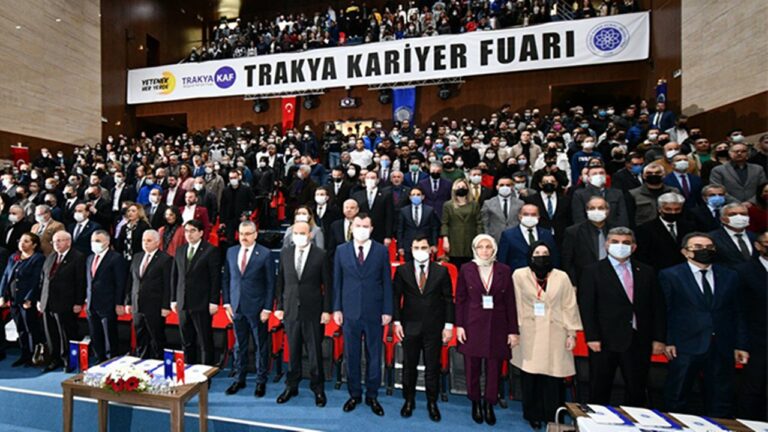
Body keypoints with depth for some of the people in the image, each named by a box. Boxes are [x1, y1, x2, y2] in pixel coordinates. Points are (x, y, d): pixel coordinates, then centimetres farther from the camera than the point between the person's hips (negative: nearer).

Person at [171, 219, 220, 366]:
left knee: (205, 341, 3)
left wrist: (214, 301, -12)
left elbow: (216, 278, -9)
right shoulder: (180, 250, 11)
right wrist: (173, 299, 10)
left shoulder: (211, 250, -6)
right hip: (183, 303, 5)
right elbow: (174, 276, 14)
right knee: (186, 341, 13)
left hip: (202, 304, -5)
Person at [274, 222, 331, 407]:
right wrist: (279, 306, 5)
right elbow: (280, 281, 7)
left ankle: (318, 388, 25)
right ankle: (291, 386, 32)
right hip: (291, 309, 3)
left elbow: (327, 285, -5)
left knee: (315, 351, 7)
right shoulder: (285, 253, 3)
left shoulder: (320, 255, -7)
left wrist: (327, 310, -7)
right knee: (293, 350, 14)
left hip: (313, 311, -3)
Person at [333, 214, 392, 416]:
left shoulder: (382, 251, -1)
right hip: (350, 312, 1)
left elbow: (387, 283, -1)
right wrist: (337, 308, 0)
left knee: (374, 356, 10)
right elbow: (337, 282, 4)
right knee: (351, 355, 12)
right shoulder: (341, 250, 3)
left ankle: (372, 396, 28)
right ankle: (354, 394, 31)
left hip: (374, 312, -1)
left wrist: (387, 311, -3)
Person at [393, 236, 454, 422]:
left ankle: (432, 403, 30)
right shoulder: (402, 270, -3)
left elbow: (448, 300, -1)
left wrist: (448, 325, -3)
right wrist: (397, 322, -4)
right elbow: (396, 297, 0)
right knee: (409, 366, 14)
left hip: (434, 328, 0)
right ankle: (409, 400, 34)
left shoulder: (441, 271, -3)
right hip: (410, 326, 0)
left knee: (433, 367, 10)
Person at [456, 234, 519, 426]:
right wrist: (459, 325, -3)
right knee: (472, 368, 10)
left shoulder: (504, 271, 1)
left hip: (497, 327, 1)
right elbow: (460, 299, 2)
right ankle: (476, 403, 32)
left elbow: (510, 302, 2)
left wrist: (513, 331, 1)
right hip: (472, 326, 0)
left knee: (494, 369, 8)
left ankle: (489, 405, 29)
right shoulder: (466, 269, 0)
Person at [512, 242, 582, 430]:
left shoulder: (562, 277, 1)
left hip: (554, 334, 1)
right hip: (529, 334, 0)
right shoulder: (519, 275, -2)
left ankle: (552, 416, 24)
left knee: (553, 377, 5)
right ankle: (533, 415, 26)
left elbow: (569, 307, 4)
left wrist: (572, 333, 4)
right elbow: (517, 305, 1)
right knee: (530, 375, 6)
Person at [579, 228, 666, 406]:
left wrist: (659, 338, 3)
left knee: (637, 391, 13)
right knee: (599, 391, 8)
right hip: (606, 340, -3)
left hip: (639, 340, 3)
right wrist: (592, 337, -13)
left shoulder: (647, 272, 9)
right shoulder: (592, 271, -3)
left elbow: (658, 307, 9)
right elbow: (587, 307, -7)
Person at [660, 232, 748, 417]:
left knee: (721, 401, 14)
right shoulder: (669, 275, -4)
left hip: (722, 348, 4)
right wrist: (667, 341, -10)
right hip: (685, 347, -4)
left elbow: (737, 313, 12)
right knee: (676, 399, 5)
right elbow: (663, 311, -5)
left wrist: (740, 345, 8)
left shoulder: (730, 276, 9)